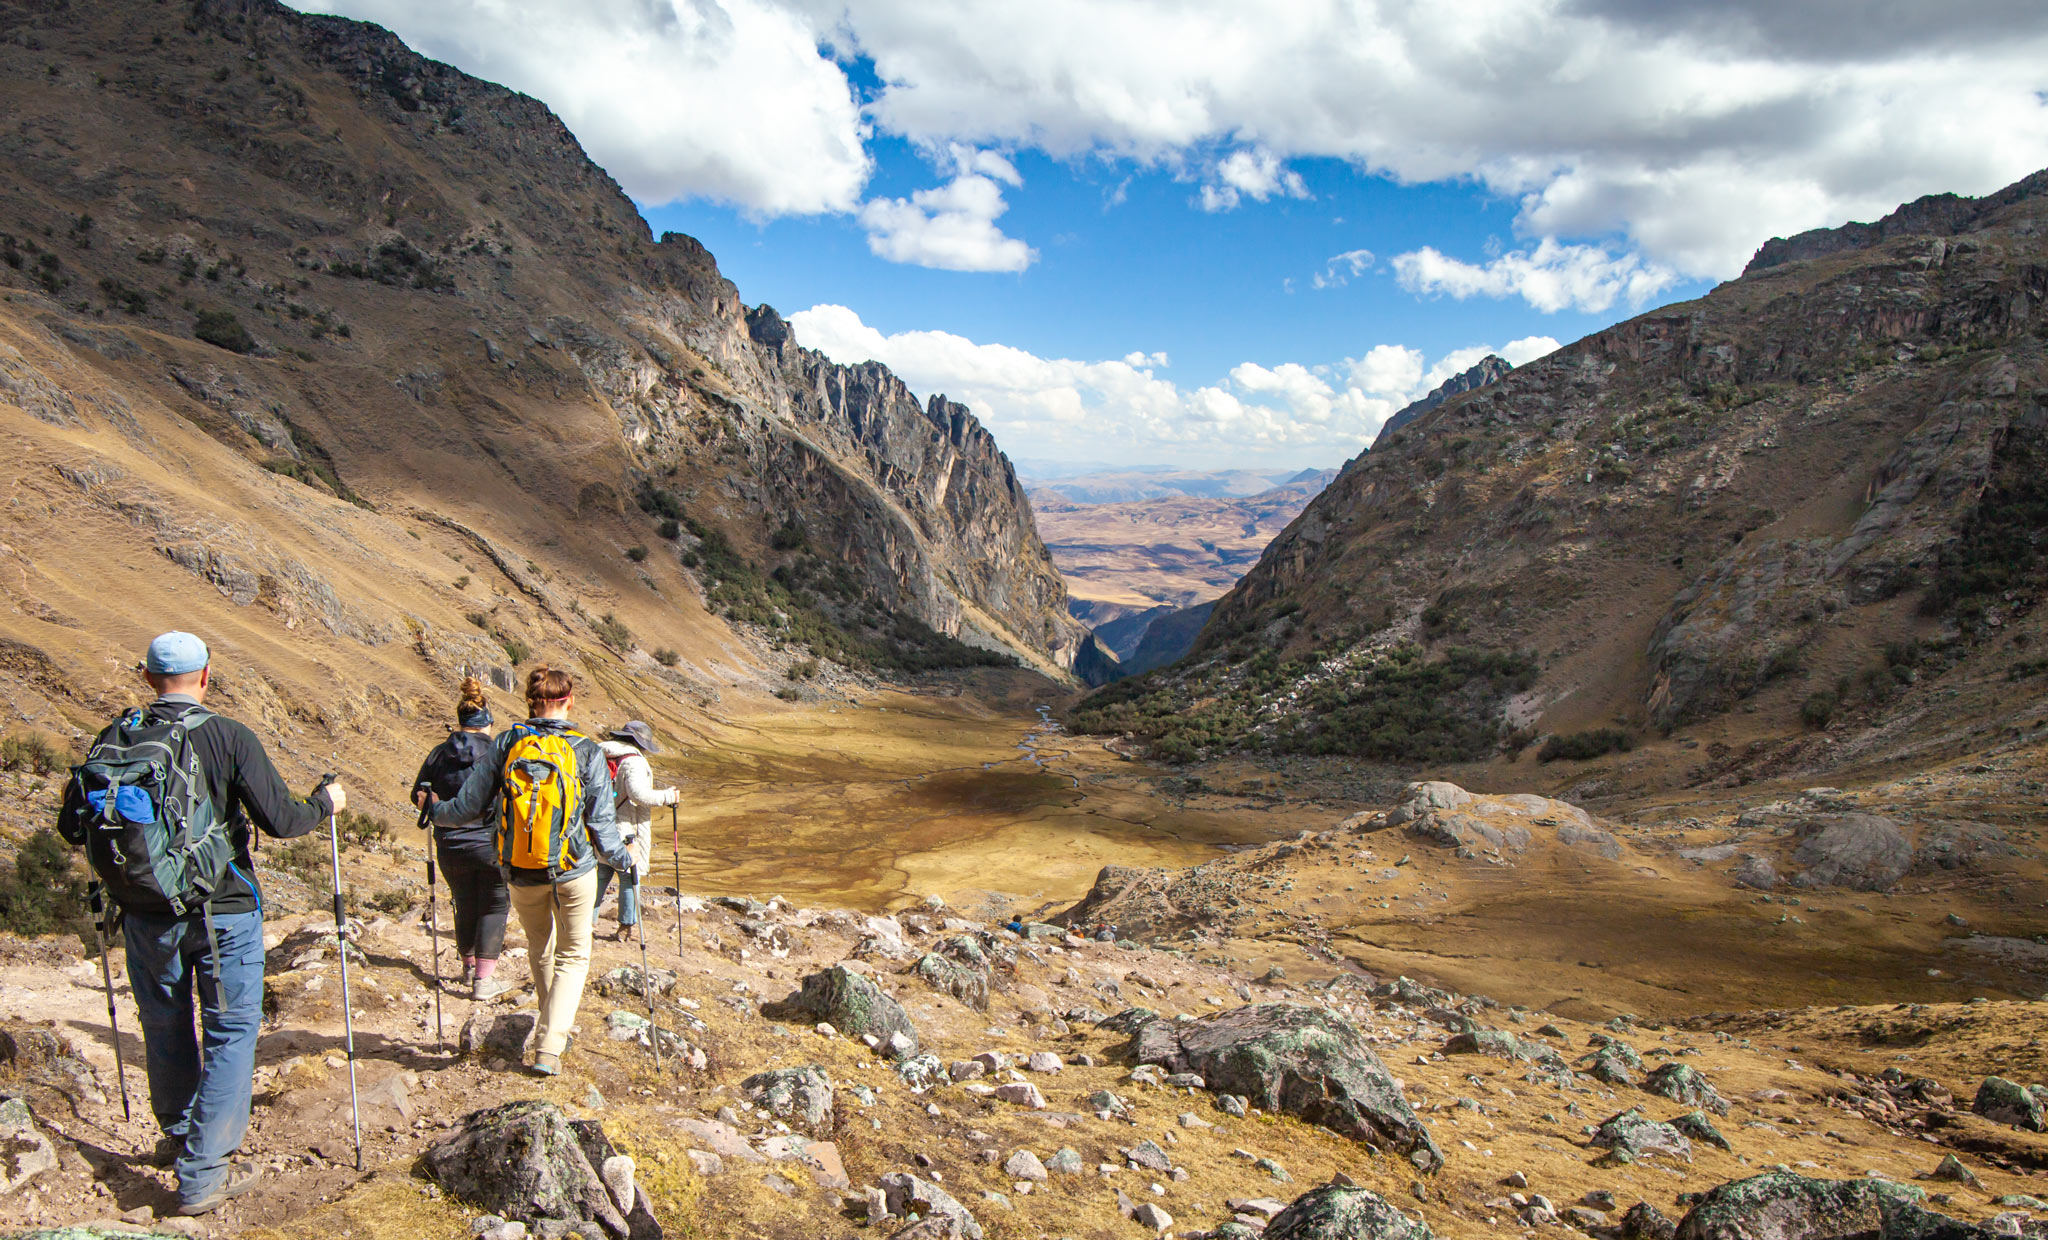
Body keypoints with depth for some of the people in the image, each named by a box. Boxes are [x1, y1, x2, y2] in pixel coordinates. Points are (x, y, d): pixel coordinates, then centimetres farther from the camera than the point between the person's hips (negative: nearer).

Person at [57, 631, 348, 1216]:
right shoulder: (228, 737, -13)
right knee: (231, 1031, 6)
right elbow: (279, 820, -15)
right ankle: (203, 1173, 5)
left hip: (145, 915, 4)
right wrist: (324, 803, 4)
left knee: (166, 1027, 22)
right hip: (222, 913, -4)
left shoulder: (115, 738, -2)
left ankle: (178, 1135, 43)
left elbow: (71, 826, 3)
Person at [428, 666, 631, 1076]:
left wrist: (434, 810, 21)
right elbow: (601, 826, -7)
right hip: (574, 872, -2)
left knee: (540, 950, 25)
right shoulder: (587, 752, -10)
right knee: (573, 954, 12)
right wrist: (623, 858, 11)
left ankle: (555, 1027, 39)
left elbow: (468, 806, 0)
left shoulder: (506, 744, -5)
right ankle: (549, 1049, 0)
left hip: (521, 874, 2)